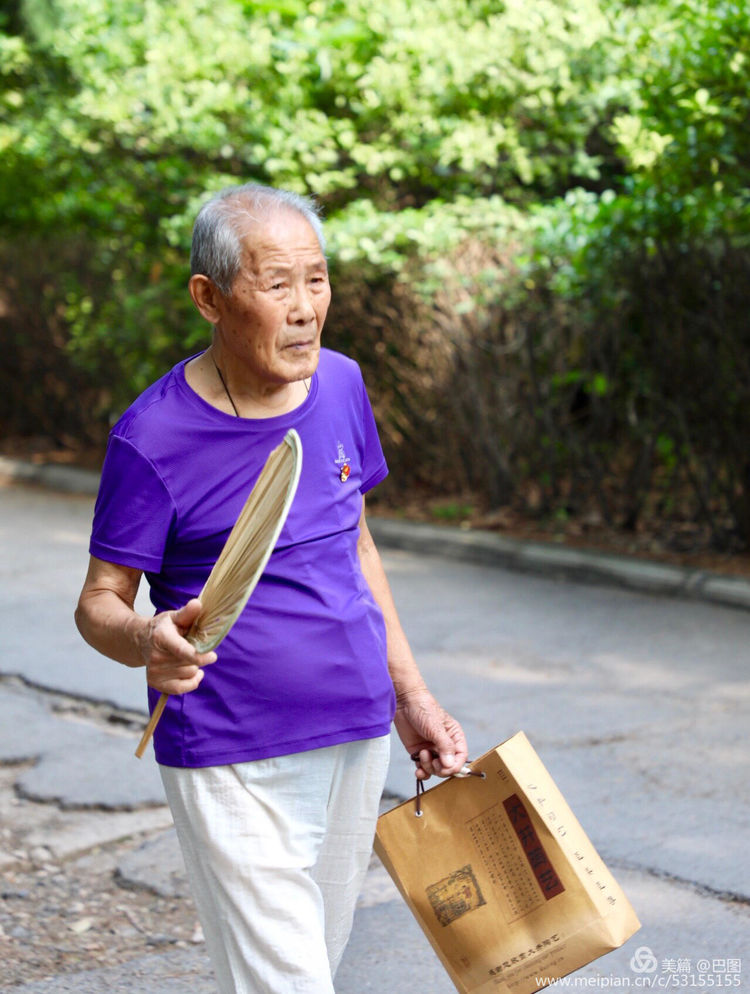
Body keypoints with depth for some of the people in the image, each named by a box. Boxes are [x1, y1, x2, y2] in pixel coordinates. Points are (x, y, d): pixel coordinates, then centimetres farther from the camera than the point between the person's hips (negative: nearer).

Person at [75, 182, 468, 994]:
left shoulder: (340, 386, 4)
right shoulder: (153, 438, -14)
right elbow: (99, 604, -9)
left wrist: (411, 695, 15)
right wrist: (147, 640, -32)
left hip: (356, 741, 6)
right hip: (233, 765, -6)